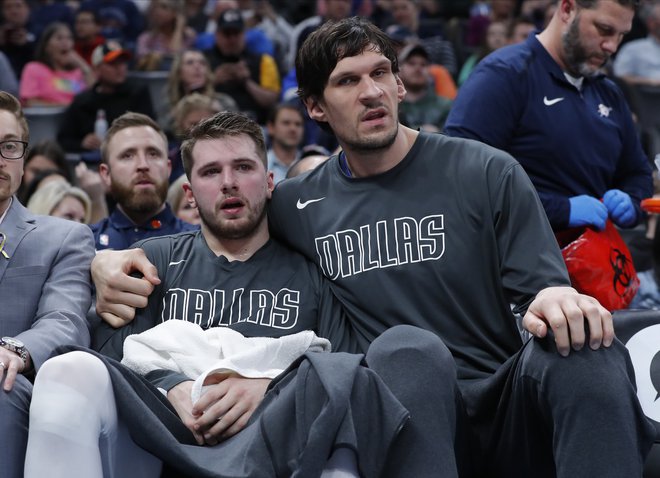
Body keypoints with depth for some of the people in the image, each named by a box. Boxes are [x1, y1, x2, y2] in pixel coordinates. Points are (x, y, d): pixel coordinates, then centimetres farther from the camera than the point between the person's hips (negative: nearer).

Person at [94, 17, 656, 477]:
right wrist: (113, 265, 4)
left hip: (505, 406, 0)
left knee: (583, 352, -34)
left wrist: (557, 302, -23)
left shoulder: (488, 174, 8)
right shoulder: (298, 206, 14)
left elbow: (545, 289, 3)